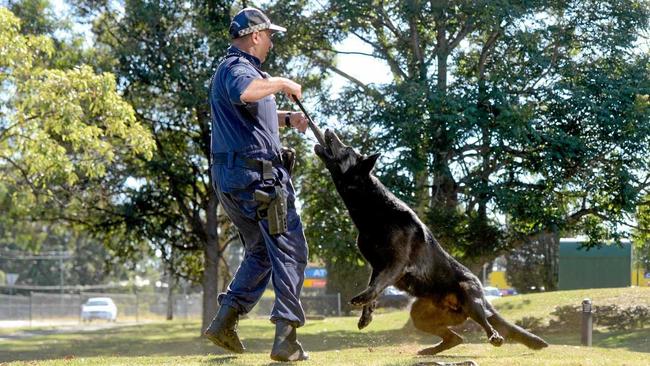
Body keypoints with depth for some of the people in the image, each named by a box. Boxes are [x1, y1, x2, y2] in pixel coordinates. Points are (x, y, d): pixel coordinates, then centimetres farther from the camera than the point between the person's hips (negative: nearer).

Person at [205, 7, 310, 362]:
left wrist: (287, 117, 17)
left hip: (230, 179, 10)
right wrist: (282, 83, -22)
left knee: (260, 252, 20)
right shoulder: (238, 67, -12)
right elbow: (245, 92, -38)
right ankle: (286, 337, -10)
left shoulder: (233, 67, 21)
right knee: (289, 252, -5)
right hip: (256, 176, -10)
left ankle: (225, 320, 10)